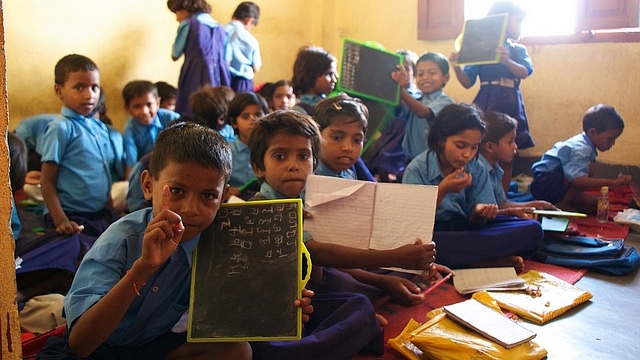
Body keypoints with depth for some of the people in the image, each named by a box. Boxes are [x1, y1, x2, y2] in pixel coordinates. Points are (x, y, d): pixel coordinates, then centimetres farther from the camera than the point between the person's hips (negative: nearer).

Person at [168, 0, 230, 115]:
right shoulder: (219, 28, 18)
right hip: (219, 78, 6)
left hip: (196, 77, -6)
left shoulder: (188, 24, 1)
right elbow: (226, 59, 16)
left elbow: (175, 55, 6)